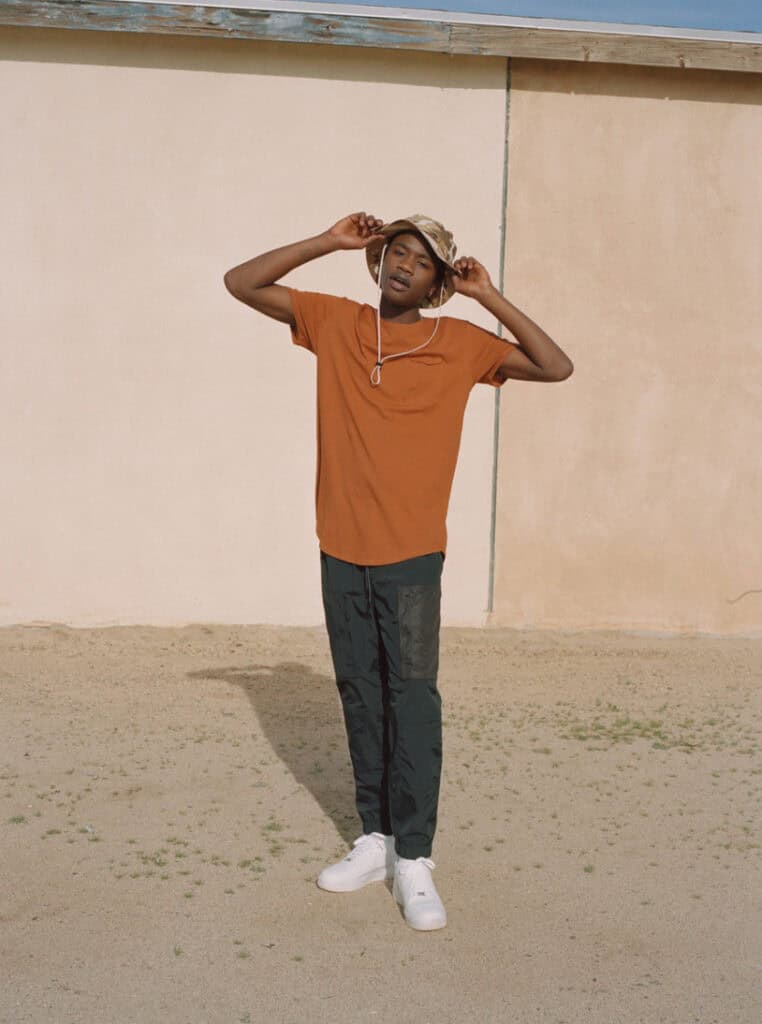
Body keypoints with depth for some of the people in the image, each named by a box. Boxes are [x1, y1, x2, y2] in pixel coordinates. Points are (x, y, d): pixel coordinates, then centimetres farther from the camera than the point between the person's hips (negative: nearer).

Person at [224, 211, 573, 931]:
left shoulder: (458, 343, 2)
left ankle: (414, 862, 1)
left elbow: (556, 367, 0)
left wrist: (487, 297, -6)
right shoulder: (334, 323, 6)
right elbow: (241, 283, 4)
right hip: (341, 552, 3)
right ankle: (375, 841, 20)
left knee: (412, 702, -5)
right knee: (360, 699, 10)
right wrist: (329, 242, -3)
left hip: (412, 557, -2)